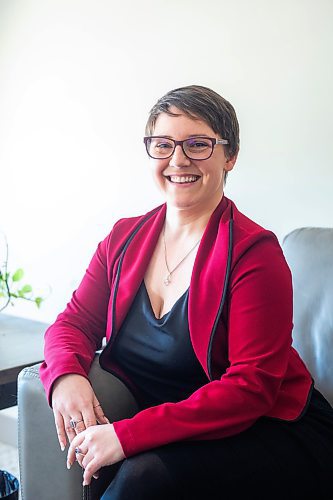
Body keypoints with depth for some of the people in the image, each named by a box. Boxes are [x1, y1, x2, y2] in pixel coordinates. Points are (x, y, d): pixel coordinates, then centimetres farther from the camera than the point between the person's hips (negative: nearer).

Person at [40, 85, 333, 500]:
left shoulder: (254, 253, -15)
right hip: (175, 434, 5)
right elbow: (75, 321, 6)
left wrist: (129, 434, -28)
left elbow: (251, 387, -20)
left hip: (271, 435, -4)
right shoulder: (124, 239, 5)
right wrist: (66, 374, -19)